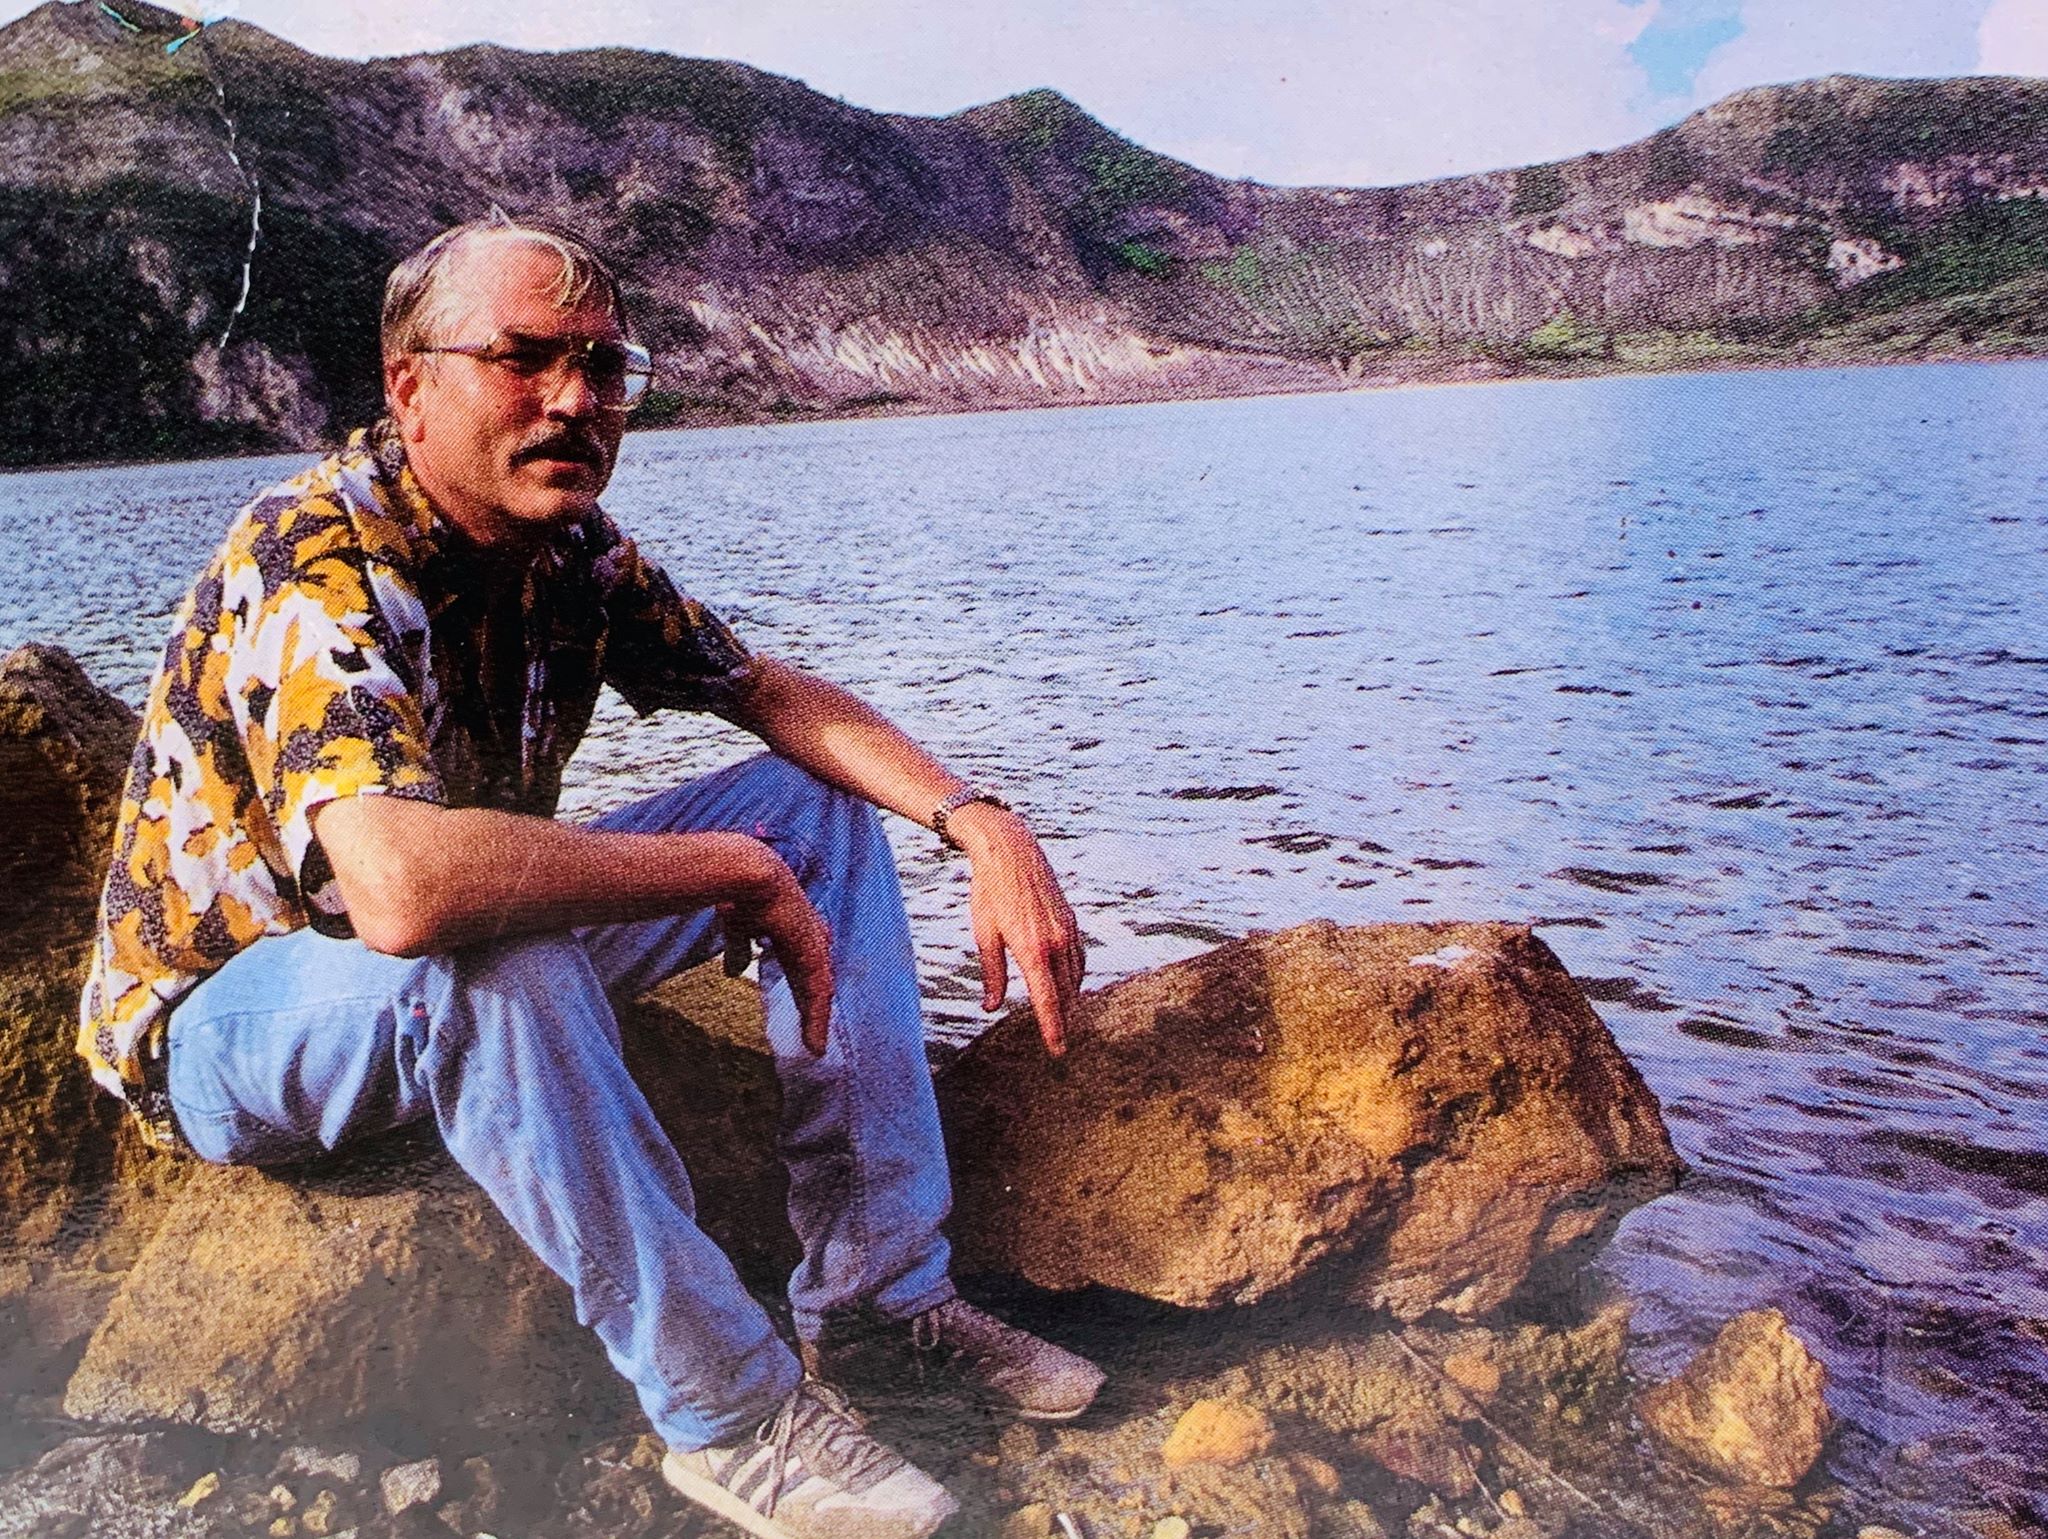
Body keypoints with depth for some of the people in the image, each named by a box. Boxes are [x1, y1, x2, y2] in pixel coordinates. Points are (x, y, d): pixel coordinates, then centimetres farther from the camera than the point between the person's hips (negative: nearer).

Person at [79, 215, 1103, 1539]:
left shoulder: (573, 548, -7)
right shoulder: (316, 562, -29)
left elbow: (767, 691, 2)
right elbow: (406, 888, -46)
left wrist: (981, 821, -14)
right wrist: (738, 872, -34)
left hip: (478, 980, 8)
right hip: (227, 1020, -7)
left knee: (822, 808, -2)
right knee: (487, 951, -41)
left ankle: (880, 1290, -4)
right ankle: (729, 1412, -22)